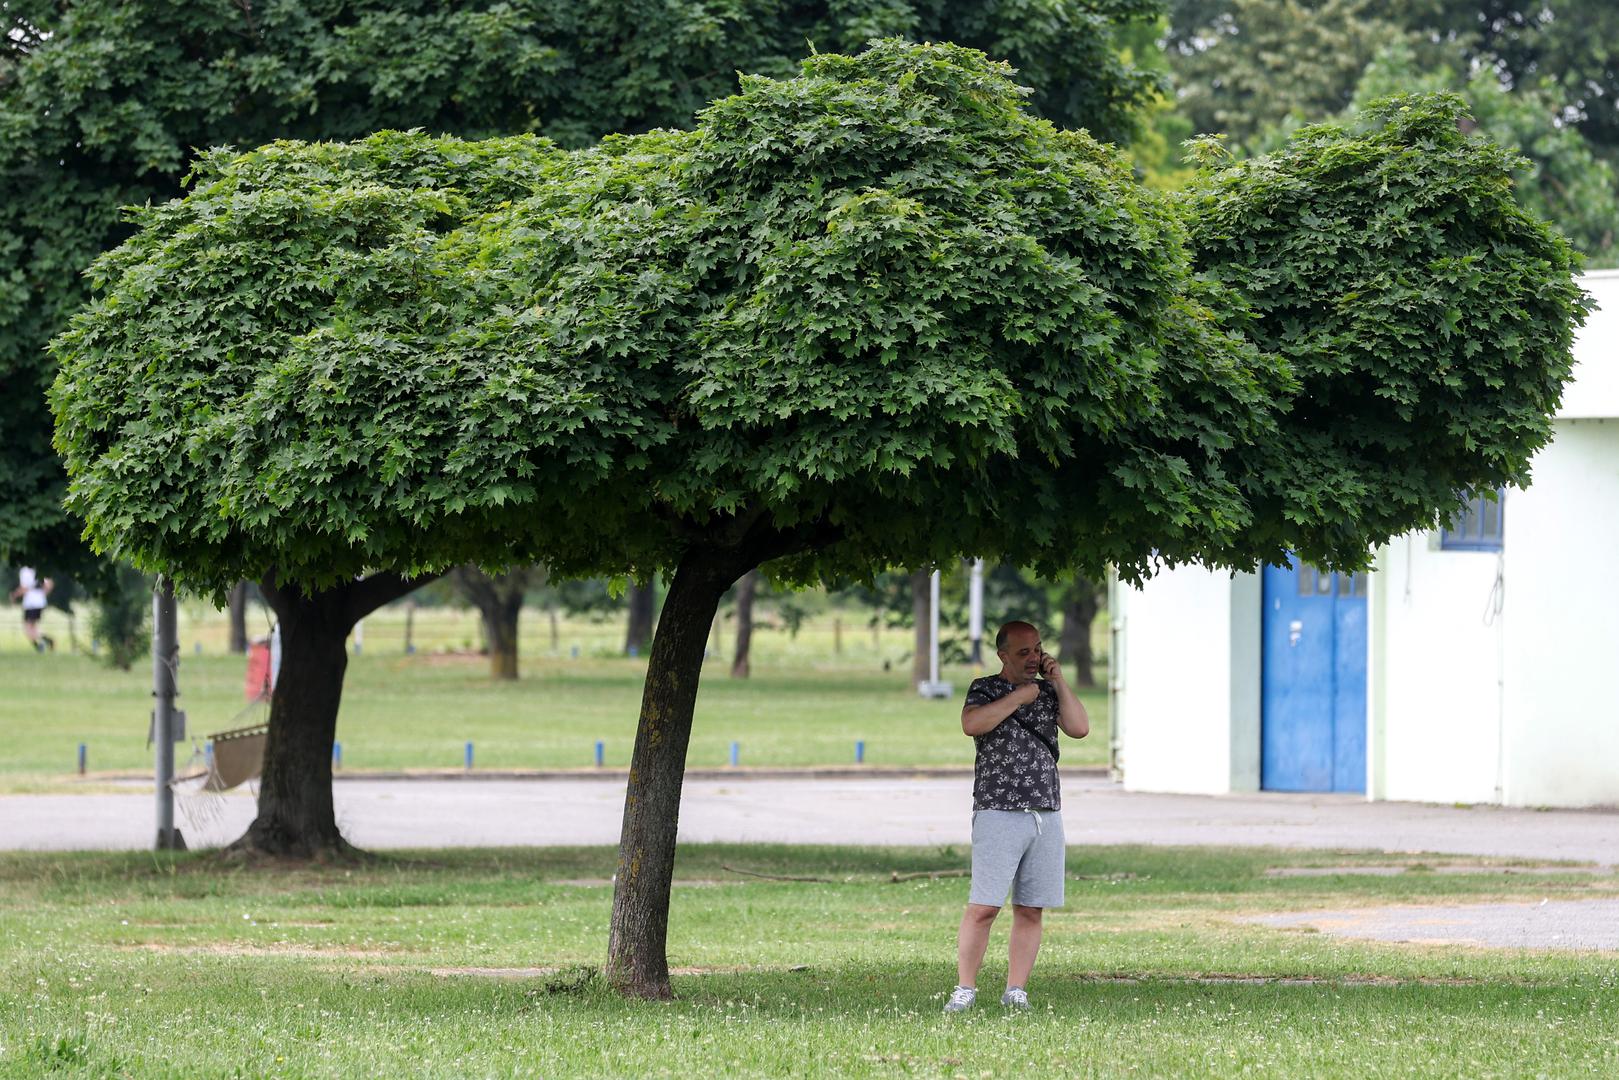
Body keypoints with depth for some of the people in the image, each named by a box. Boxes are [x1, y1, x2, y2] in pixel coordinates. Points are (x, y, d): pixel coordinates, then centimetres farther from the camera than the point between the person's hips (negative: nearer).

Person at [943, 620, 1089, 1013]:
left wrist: (1058, 681, 0)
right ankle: (965, 988, -3)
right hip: (999, 814, -5)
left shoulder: (1048, 692, 16)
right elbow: (972, 724, -18)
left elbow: (1080, 728, 3)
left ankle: (1016, 991, 8)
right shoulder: (985, 689, 2)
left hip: (1046, 815, 5)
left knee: (1030, 910, 4)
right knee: (983, 906, -9)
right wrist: (1019, 696, -14)